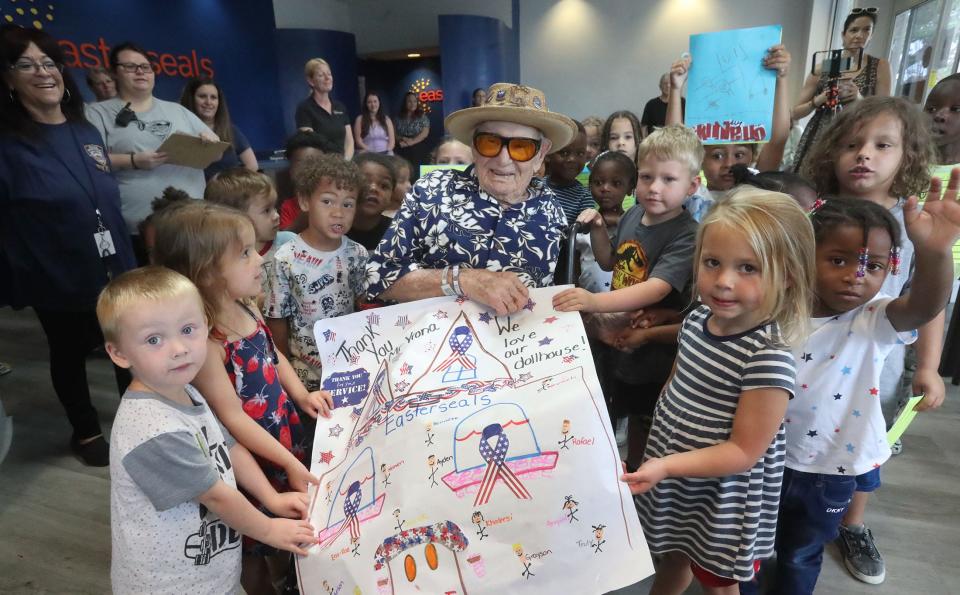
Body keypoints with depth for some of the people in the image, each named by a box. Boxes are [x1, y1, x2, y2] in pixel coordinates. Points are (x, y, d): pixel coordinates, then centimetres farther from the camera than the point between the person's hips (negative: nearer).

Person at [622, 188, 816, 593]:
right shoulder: (697, 319, -8)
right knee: (672, 559, 30)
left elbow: (745, 451, -25)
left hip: (723, 498, -5)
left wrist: (667, 465, -31)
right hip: (672, 483, 6)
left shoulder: (768, 356, -29)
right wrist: (657, 452, 10)